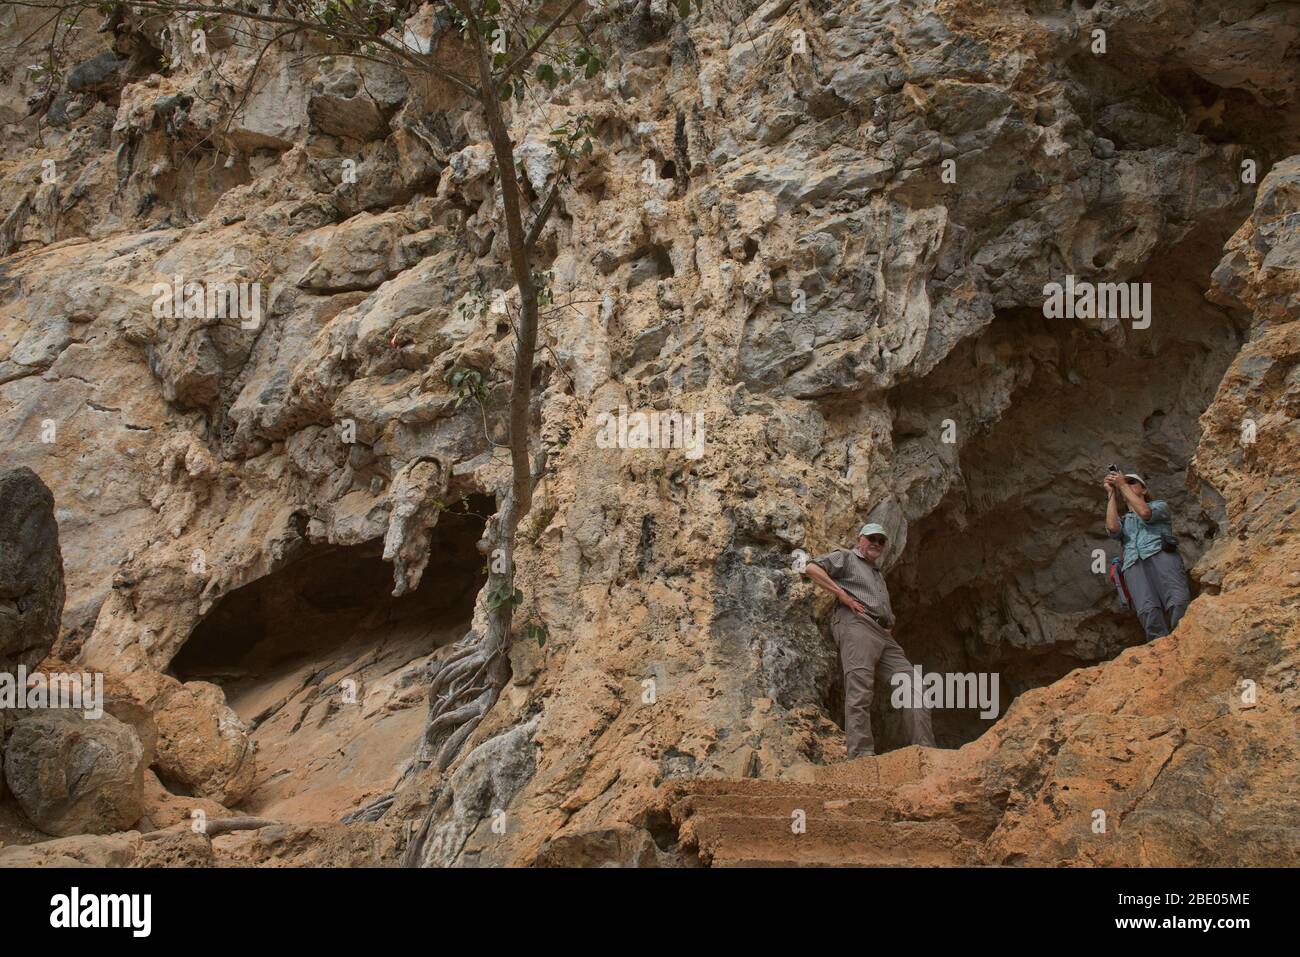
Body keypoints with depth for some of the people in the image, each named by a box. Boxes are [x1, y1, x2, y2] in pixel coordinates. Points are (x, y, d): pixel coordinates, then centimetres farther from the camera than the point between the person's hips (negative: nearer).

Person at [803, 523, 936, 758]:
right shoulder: (846, 557, 14)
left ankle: (925, 750, -9)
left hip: (884, 634, 8)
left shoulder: (879, 575, 37)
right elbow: (811, 568, -3)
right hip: (855, 624, -8)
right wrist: (842, 594, -9)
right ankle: (861, 752, -31)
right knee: (860, 686, -22)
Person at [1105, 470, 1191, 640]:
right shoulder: (1123, 520, 35)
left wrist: (1123, 485, 11)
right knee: (1148, 609, -32)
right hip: (1133, 563, 1)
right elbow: (1112, 528, 9)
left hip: (1160, 552, -1)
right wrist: (1111, 493, 18)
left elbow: (1145, 513, 4)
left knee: (1178, 602, -33)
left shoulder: (1159, 505, 29)